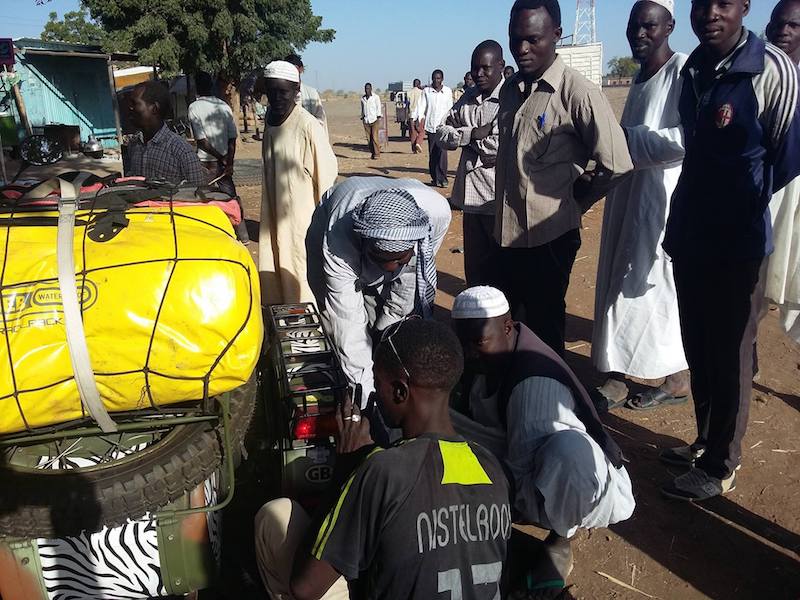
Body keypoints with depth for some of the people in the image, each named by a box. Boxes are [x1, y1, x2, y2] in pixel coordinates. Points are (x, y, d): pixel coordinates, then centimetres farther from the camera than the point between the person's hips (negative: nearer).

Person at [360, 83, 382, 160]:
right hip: (366, 121, 4)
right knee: (369, 138, 1)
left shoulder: (376, 97, 1)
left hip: (374, 120, -4)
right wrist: (362, 117, 16)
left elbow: (379, 107, 0)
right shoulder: (363, 98, 13)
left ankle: (377, 154, -7)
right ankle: (372, 153, 9)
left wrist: (378, 117, -7)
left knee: (375, 137, -11)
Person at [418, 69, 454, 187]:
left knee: (442, 152, -11)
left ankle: (442, 179, -8)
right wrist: (421, 125, -5)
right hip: (430, 126, 1)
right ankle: (434, 178, 10)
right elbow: (422, 108, 5)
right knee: (432, 153, 3)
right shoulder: (426, 91, 7)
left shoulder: (448, 91, 8)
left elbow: (450, 109, 13)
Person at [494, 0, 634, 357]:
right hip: (508, 232, 7)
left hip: (549, 236, -6)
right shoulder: (510, 90, 7)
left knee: (544, 332, 7)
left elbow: (616, 165, -15)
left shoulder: (577, 93, -13)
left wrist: (571, 201, -2)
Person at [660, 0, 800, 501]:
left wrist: (748, 200, 2)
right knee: (697, 348, 16)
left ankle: (720, 467, 18)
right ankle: (706, 442, 33)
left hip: (738, 239, -7)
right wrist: (684, 216, 12)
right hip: (690, 233, 7)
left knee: (729, 356, 4)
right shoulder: (692, 69, 8)